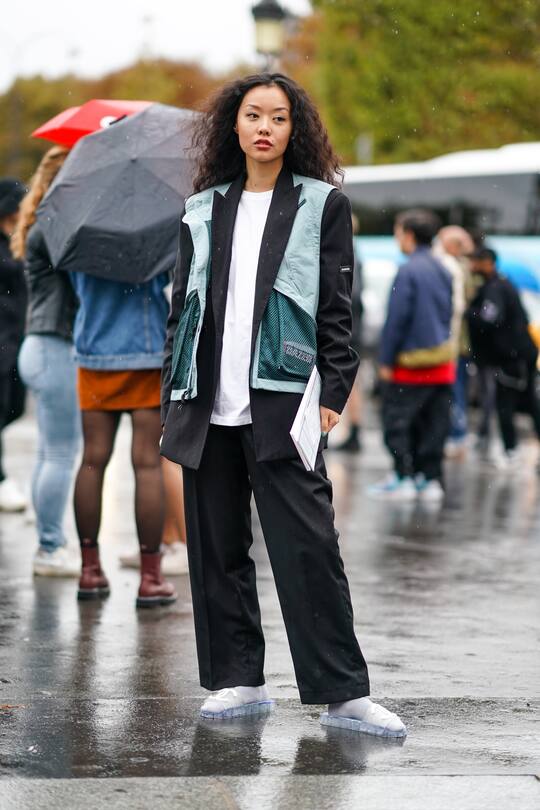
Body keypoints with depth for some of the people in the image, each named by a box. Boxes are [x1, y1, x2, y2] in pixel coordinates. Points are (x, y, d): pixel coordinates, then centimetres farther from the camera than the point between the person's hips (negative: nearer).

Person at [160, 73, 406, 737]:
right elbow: (182, 308, 16)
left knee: (309, 550, -8)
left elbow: (337, 311, 2)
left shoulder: (322, 206, 6)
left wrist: (332, 395, -7)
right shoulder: (204, 211, 15)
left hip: (281, 405, -4)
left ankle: (343, 694, -4)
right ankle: (239, 681, 16)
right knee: (216, 549, 7)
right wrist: (172, 401, 10)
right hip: (207, 408, 4)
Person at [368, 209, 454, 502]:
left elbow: (396, 318, -14)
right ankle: (430, 480, 11)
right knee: (434, 423, 9)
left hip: (412, 360, -7)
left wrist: (386, 360, -9)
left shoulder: (408, 271, -13)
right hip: (442, 360, 7)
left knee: (396, 420, 0)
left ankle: (403, 478, -3)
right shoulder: (443, 271, 11)